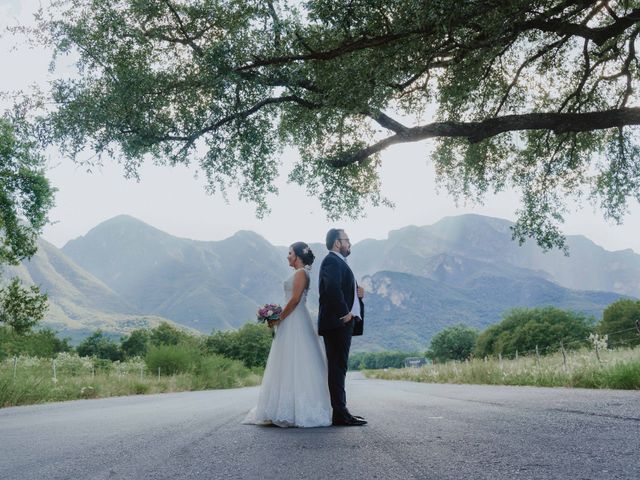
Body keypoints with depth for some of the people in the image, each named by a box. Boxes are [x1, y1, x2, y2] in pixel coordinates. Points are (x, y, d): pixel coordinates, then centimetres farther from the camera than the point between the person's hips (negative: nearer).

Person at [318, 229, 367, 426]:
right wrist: (345, 313, -21)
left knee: (338, 368, 12)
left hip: (342, 323, 11)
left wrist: (357, 293, 6)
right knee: (338, 368, -7)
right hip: (337, 323, -11)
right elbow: (332, 288, -27)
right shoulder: (332, 261, -11)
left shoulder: (338, 262, 22)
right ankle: (340, 414, -4)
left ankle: (340, 411, 19)